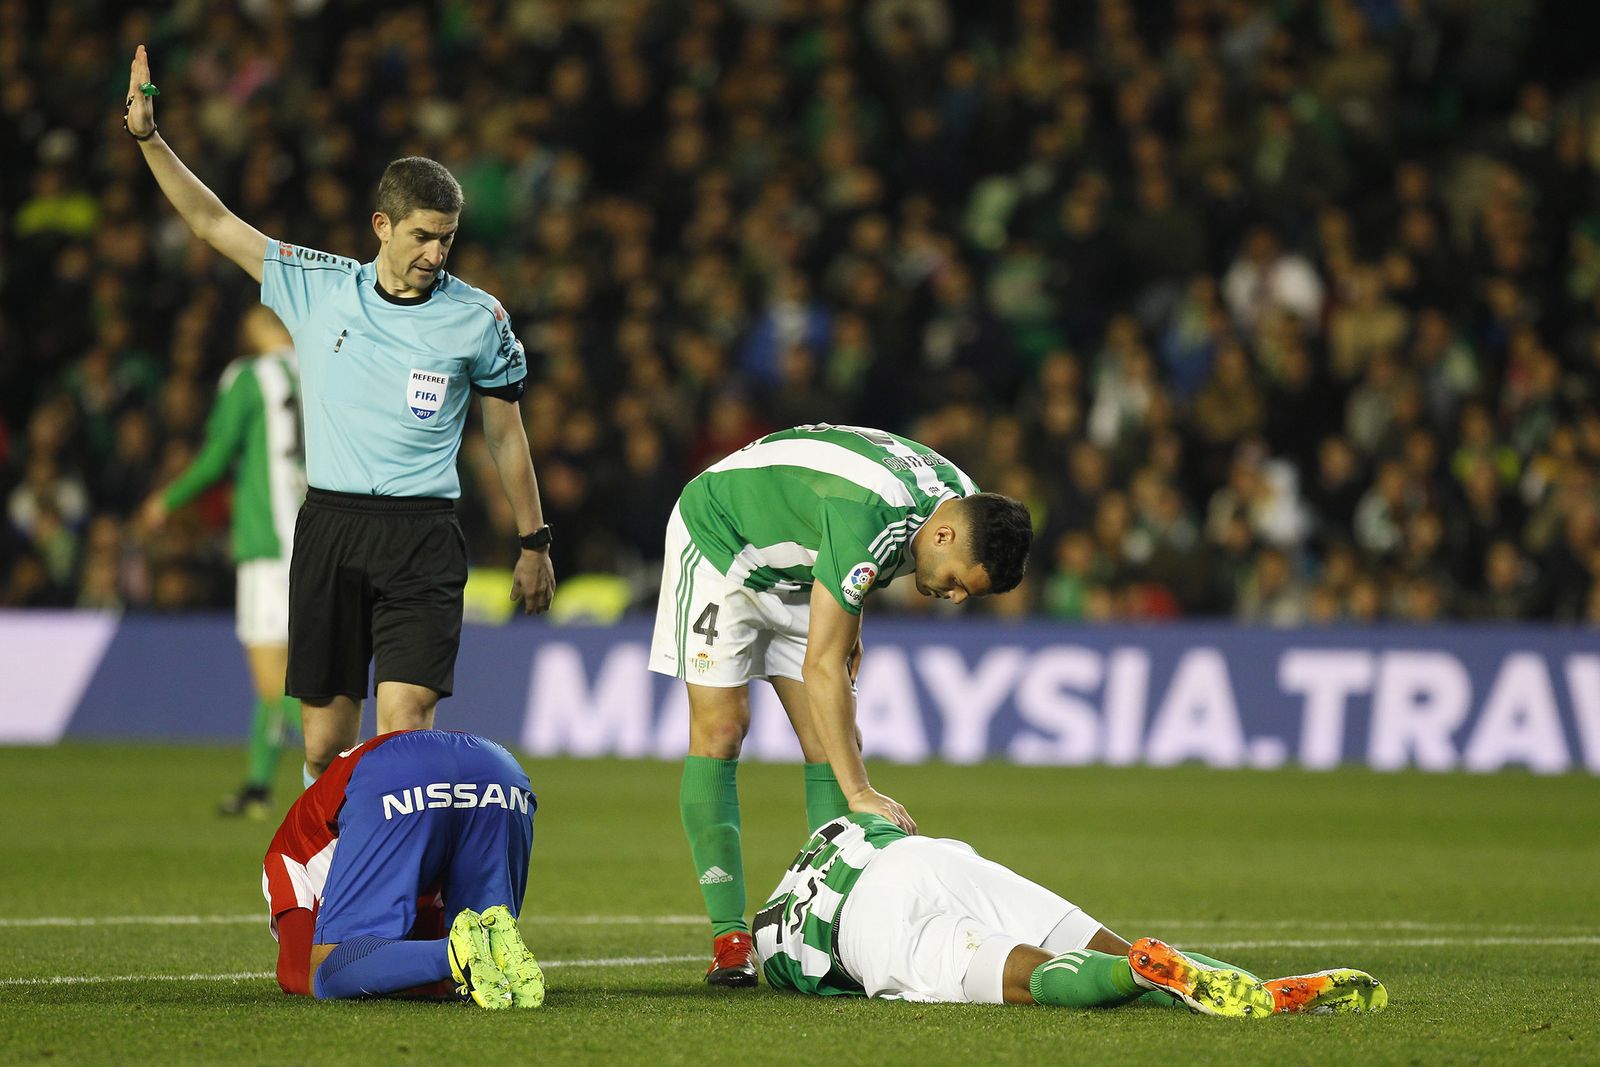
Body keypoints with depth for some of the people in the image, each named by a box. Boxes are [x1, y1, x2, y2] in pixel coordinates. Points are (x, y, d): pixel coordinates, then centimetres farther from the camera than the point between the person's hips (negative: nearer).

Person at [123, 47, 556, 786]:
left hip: (422, 540, -2)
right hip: (329, 530, 2)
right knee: (325, 742, 3)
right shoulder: (318, 288, 5)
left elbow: (505, 436, 10)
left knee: (403, 730, -16)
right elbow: (213, 223, 11)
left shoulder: (478, 318, 1)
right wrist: (148, 137, 5)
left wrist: (533, 544, 12)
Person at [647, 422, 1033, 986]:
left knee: (835, 744, -3)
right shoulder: (869, 522, -41)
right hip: (720, 539, -8)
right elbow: (821, 667, -40)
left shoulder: (962, 499, -15)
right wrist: (859, 793, -42)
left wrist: (849, 617, 12)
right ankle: (729, 937, -15)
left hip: (797, 568, 8)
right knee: (720, 732, -15)